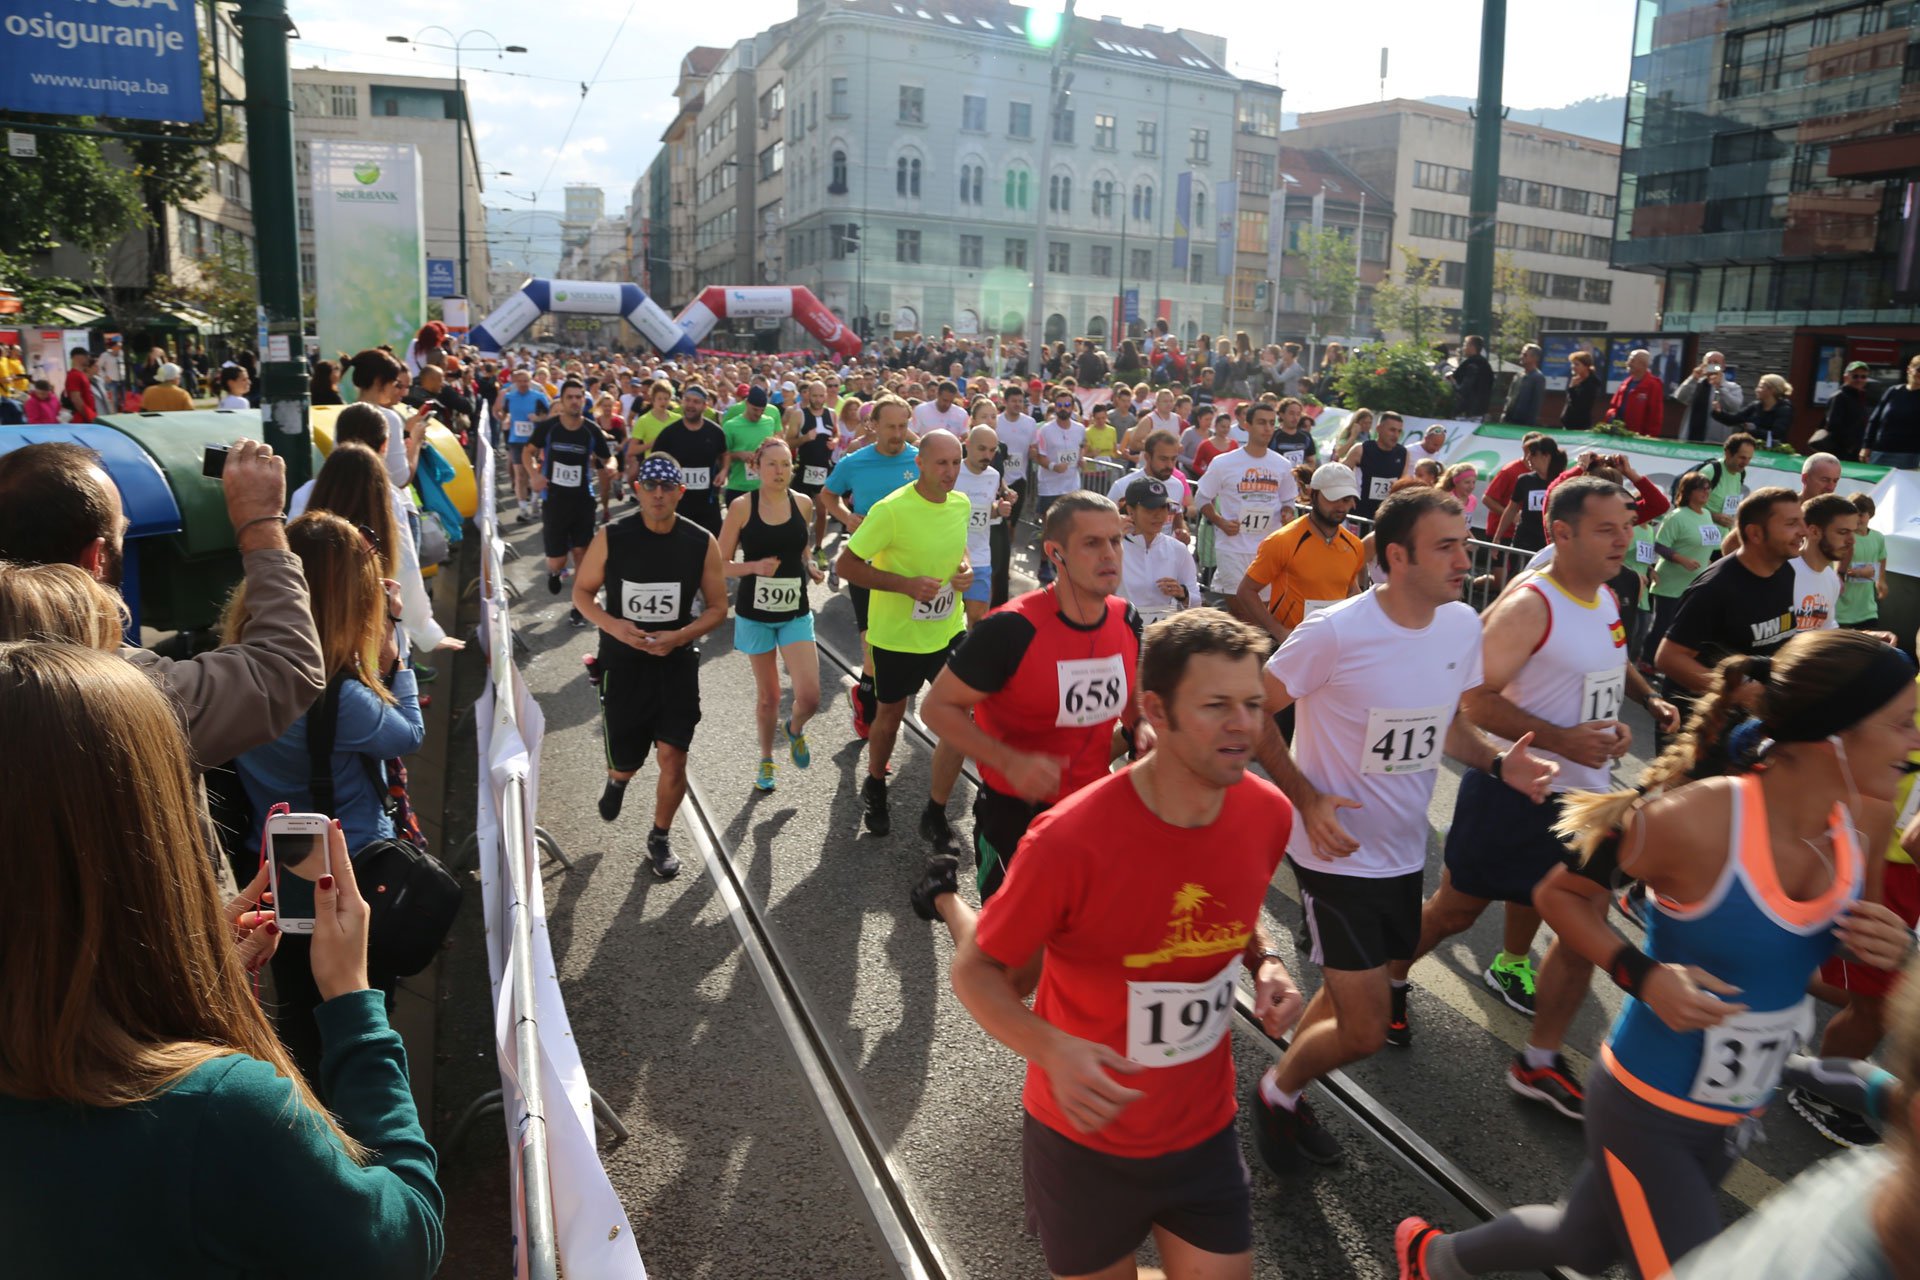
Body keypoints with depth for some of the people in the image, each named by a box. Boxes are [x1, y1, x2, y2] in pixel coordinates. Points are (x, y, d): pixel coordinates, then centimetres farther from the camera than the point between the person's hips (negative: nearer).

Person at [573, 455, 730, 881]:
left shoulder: (701, 543, -8)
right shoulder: (612, 537, -9)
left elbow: (717, 607, -1)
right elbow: (582, 592, 1)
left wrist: (680, 636, -18)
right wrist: (613, 625, -19)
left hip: (677, 663, 0)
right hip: (622, 663, 0)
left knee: (672, 757, -4)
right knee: (625, 762, 9)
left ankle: (659, 839, 20)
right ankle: (617, 780, 49)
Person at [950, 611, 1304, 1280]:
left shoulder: (1268, 813, -13)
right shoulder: (1070, 840, -30)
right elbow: (975, 969, -17)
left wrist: (1266, 964, -10)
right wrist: (1054, 1051, -34)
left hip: (1205, 1134, 4)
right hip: (1085, 1142, -3)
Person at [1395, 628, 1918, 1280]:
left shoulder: (1865, 819, -9)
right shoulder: (1694, 820, -28)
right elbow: (1558, 895, -12)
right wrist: (1642, 975, -25)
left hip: (1734, 1120, 7)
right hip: (1647, 1114, -7)